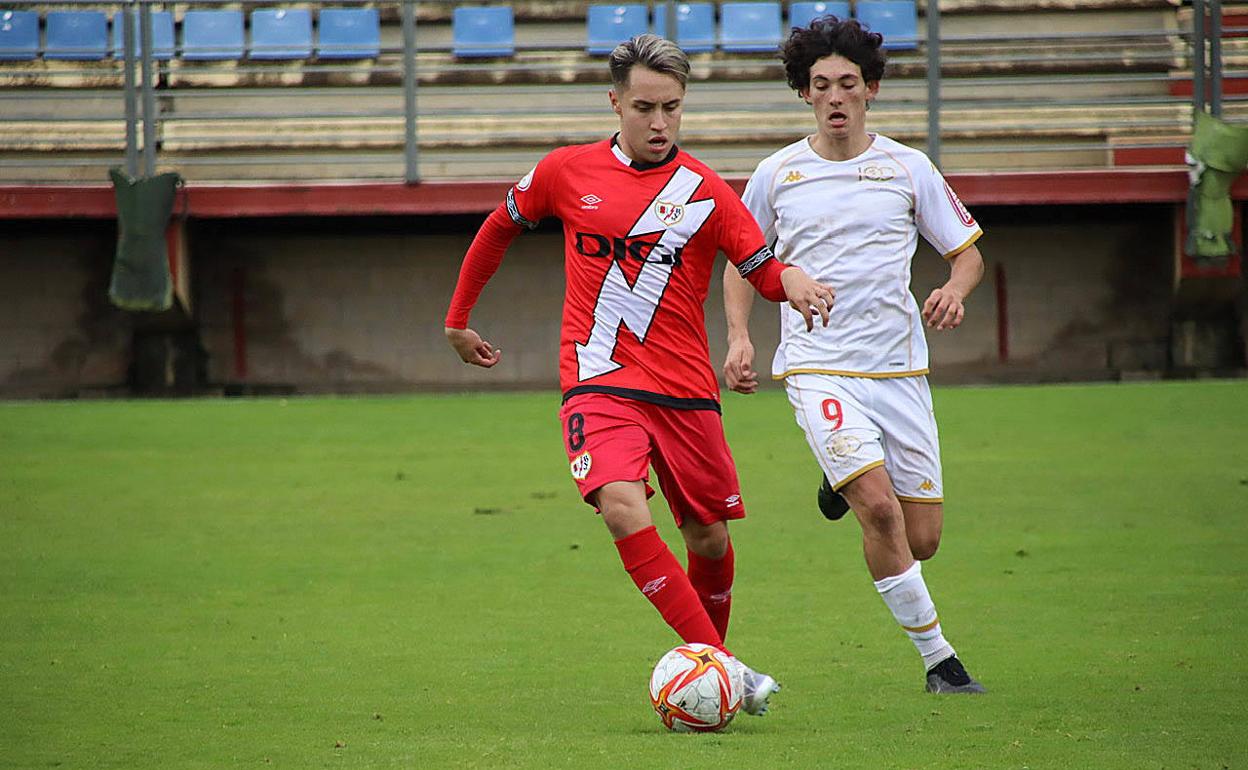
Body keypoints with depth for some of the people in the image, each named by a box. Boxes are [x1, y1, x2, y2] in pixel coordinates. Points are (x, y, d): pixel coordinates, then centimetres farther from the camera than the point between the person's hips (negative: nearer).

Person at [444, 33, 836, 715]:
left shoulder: (702, 191, 0)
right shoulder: (567, 172, 3)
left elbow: (763, 268, 0)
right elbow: (500, 229, 19)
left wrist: (792, 281, -24)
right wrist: (458, 318, 24)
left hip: (684, 388, 1)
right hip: (599, 382, -1)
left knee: (710, 539, 7)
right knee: (624, 511, -25)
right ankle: (718, 664, -26)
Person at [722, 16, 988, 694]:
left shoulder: (908, 168, 5)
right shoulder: (776, 174, 4)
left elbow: (967, 252, 12)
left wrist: (954, 291, -11)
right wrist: (739, 337, 3)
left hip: (898, 368, 2)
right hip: (817, 368, -2)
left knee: (923, 536, 0)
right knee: (880, 507, -22)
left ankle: (846, 483, 33)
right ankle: (937, 656, -10)